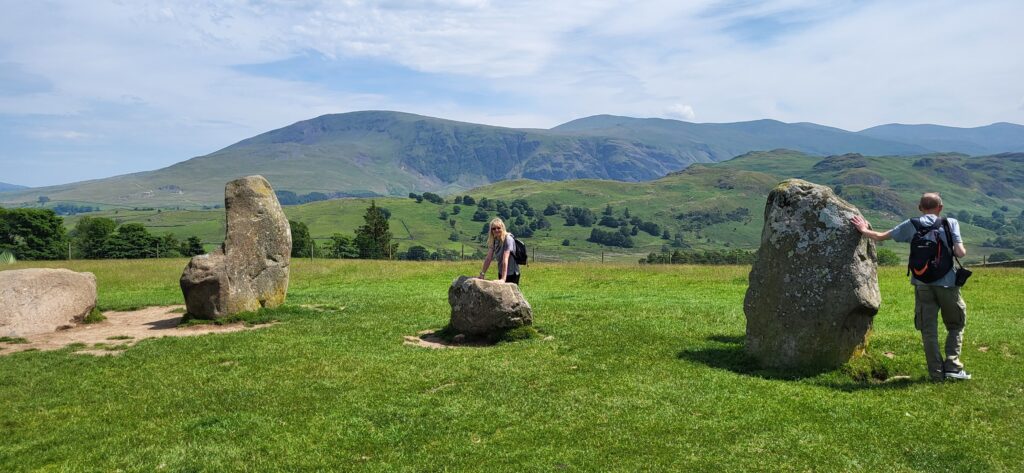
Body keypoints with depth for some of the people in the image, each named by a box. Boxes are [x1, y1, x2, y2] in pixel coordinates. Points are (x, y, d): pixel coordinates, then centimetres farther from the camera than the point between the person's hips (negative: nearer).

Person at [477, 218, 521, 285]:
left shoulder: (508, 239, -20)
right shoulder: (493, 240, 1)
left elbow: (505, 260, -29)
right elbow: (488, 258, 0)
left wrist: (503, 279, -35)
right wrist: (482, 274, -5)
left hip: (512, 274, -7)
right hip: (501, 273, 7)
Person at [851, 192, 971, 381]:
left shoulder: (910, 225, 4)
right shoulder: (950, 223, 0)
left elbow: (881, 236, 10)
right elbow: (960, 253, -8)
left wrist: (864, 230, 28)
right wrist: (963, 249, 15)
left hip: (922, 284, 1)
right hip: (947, 282, -1)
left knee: (928, 330, 6)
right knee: (955, 325, 15)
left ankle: (936, 372, 7)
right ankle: (952, 366, 5)